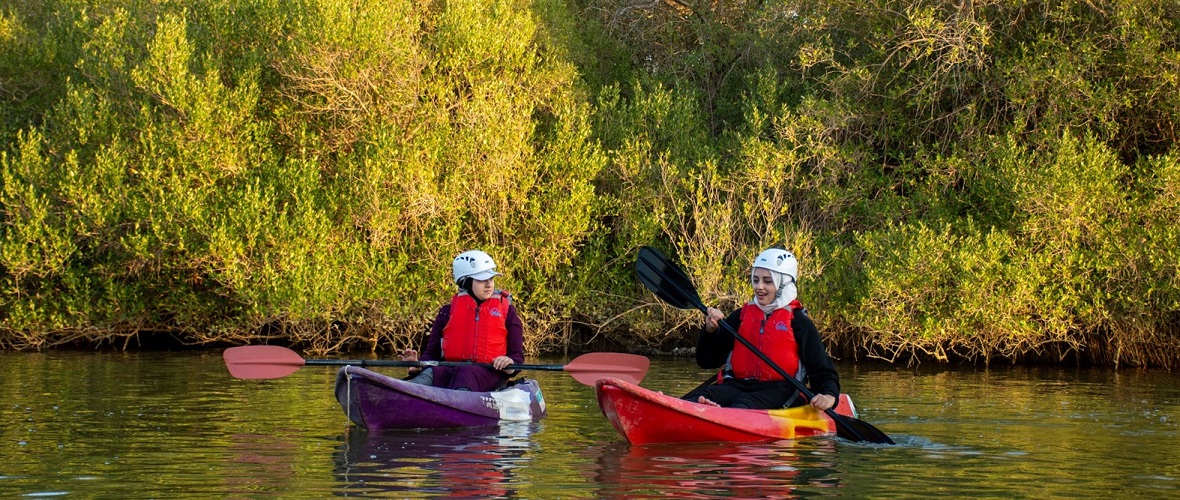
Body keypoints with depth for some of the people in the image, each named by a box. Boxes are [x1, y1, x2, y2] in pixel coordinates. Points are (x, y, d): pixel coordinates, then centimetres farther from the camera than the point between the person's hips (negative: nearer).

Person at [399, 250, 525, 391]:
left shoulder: (507, 311, 16)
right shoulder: (448, 312, 19)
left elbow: (517, 355, 12)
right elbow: (432, 352, 16)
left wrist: (509, 364, -15)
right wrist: (417, 365, -9)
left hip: (489, 373, -2)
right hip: (451, 371, 2)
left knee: (466, 374, -39)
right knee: (431, 373, -34)